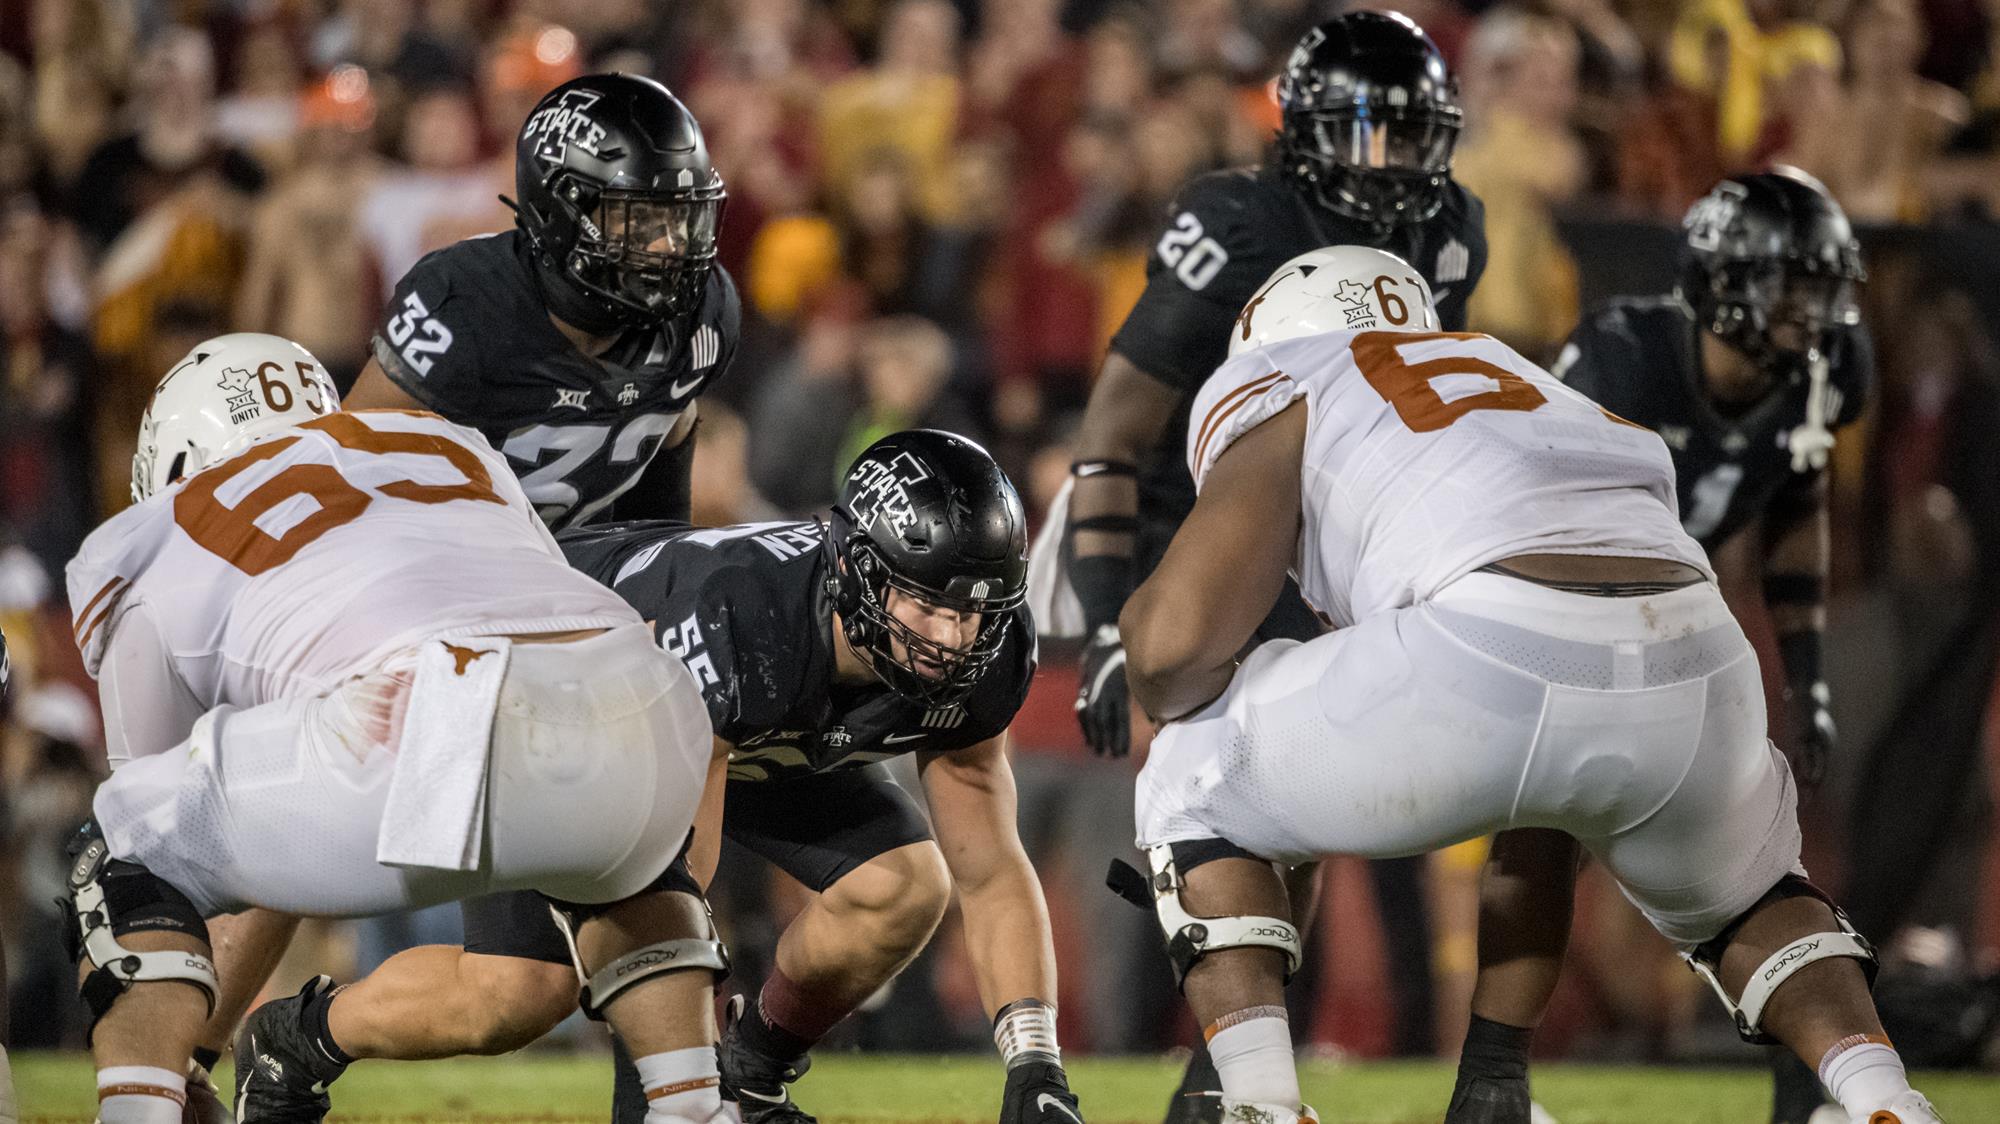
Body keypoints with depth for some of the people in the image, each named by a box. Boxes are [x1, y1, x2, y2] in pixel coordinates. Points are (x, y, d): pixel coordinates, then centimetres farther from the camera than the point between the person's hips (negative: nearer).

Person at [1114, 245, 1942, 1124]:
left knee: (1196, 788, 21)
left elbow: (1177, 643, 5)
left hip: (1494, 657, -6)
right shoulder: (1504, 369, 38)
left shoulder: (1279, 393, 19)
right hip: (1700, 677, 6)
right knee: (1736, 892, 38)